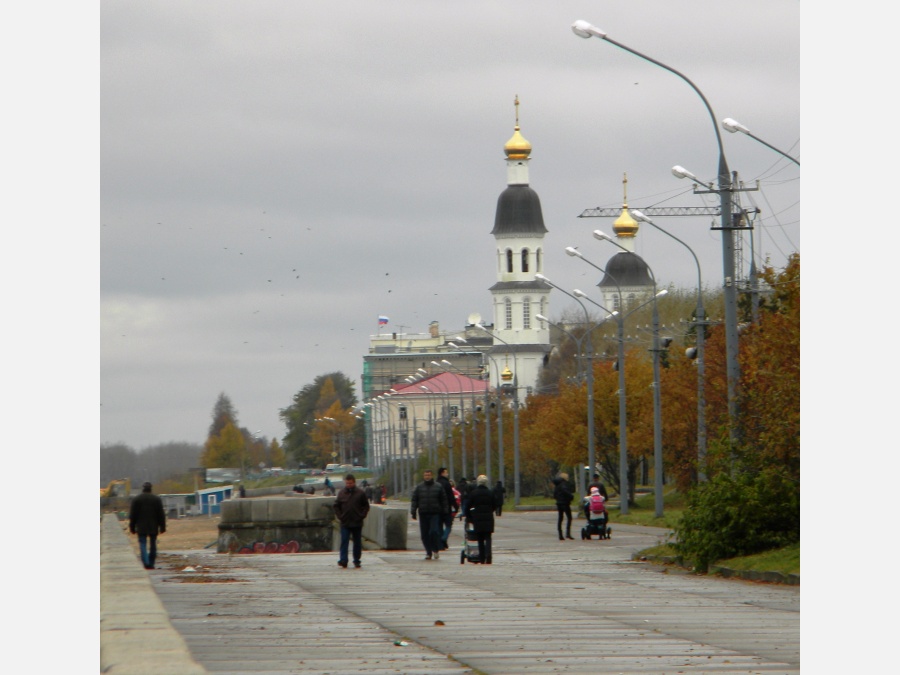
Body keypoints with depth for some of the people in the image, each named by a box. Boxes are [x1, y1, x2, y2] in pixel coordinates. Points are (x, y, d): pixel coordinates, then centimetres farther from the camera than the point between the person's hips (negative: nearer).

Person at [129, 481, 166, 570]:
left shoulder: (136, 499, 0)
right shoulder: (157, 499, 1)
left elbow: (132, 515, 0)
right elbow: (161, 515, 2)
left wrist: (132, 527, 6)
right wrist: (162, 527, 6)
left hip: (141, 528, -1)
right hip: (153, 527, 1)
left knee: (143, 544, -3)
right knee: (153, 545, 11)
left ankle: (146, 563, -19)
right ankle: (151, 564, 14)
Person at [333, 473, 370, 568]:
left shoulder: (360, 493, -1)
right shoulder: (341, 493, 2)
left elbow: (366, 506, 7)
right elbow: (336, 506, 11)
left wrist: (362, 516, -4)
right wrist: (339, 516, 0)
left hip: (357, 523, 0)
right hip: (345, 523, 0)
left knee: (357, 543, 7)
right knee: (344, 542, -8)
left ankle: (357, 561, 15)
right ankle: (343, 560, -13)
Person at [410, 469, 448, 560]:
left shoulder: (438, 487, 5)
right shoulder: (419, 487, 9)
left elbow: (444, 501, 7)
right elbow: (414, 500, 10)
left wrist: (444, 513, 2)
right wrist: (413, 512, 1)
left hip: (435, 514, -2)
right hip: (423, 514, 2)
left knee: (434, 531, -15)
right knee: (425, 535, 2)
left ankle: (436, 549, 2)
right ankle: (428, 552, 11)